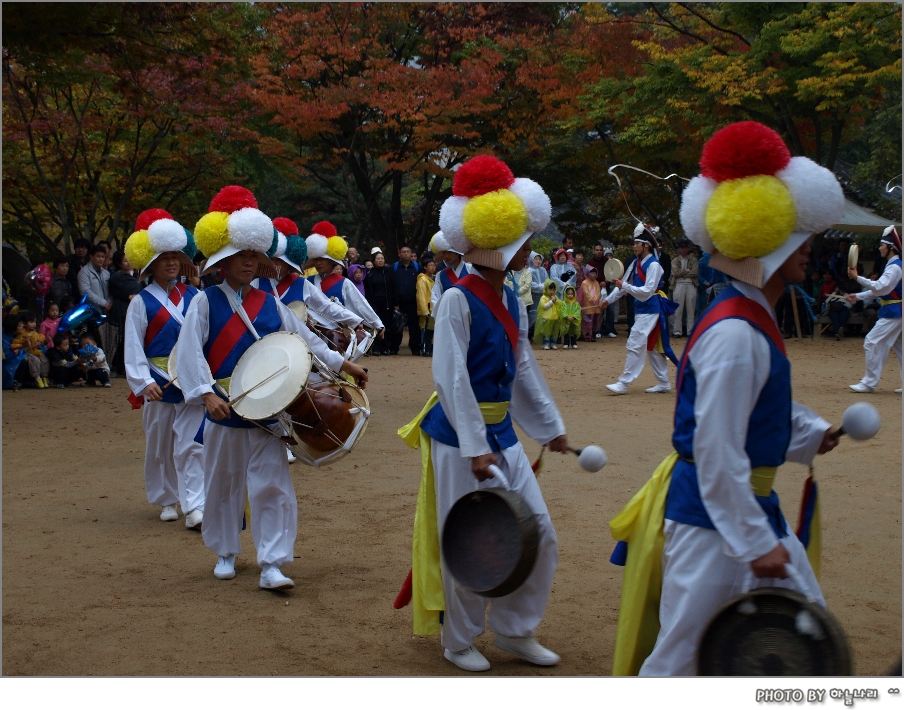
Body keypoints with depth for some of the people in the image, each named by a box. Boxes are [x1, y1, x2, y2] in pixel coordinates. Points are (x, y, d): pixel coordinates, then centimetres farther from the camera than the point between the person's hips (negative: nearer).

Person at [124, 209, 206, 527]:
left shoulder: (193, 296, 7)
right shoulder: (141, 302, -2)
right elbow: (133, 347, -6)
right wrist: (143, 381, -17)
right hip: (160, 385, -1)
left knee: (191, 445, -5)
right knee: (160, 447, 10)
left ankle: (195, 507, -8)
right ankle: (167, 500, 26)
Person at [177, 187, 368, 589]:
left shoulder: (269, 305, 7)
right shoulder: (206, 302, -5)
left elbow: (303, 338, 11)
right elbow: (190, 351, -14)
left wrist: (340, 364, 3)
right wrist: (206, 394, -25)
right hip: (223, 409, -2)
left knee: (272, 484, -6)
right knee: (223, 484, 12)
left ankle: (272, 564, -4)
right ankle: (226, 553, 30)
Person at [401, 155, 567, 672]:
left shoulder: (512, 301, 8)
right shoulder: (458, 300, -16)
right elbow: (451, 378, -20)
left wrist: (550, 426, 19)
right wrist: (475, 447, -23)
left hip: (502, 432, 8)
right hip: (461, 435, -8)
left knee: (540, 535, 8)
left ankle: (517, 630, 25)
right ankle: (460, 641, 21)